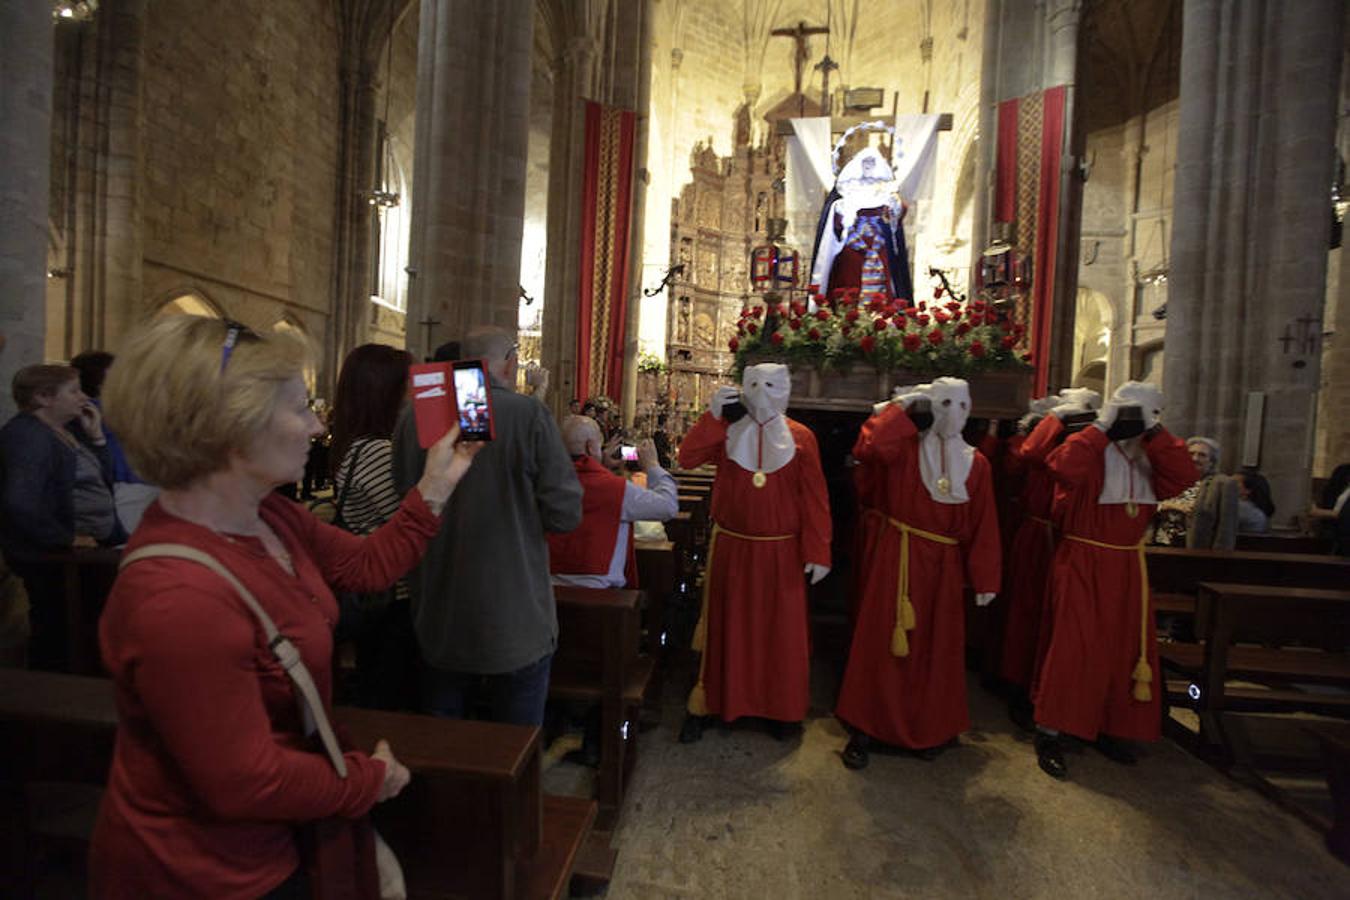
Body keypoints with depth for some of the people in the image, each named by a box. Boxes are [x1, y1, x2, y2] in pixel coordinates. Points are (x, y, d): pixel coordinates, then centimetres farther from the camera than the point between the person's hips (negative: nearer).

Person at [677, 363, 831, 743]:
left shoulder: (800, 437, -3)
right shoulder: (727, 431, 0)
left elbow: (815, 499, -4)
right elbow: (687, 458, -13)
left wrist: (818, 552, -8)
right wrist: (712, 415, -17)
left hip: (780, 552, 0)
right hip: (731, 547, 1)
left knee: (780, 629, 11)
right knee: (725, 625, 11)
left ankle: (782, 708, 31)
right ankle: (705, 703, 25)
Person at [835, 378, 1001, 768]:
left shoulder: (976, 463, 6)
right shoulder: (905, 447, -4)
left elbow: (983, 526, 5)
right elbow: (867, 448, -26)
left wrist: (984, 579, 3)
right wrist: (901, 407, -15)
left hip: (945, 567, 4)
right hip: (897, 559, -3)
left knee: (937, 648, 13)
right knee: (882, 641, 1)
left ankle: (931, 729, 33)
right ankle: (865, 729, 15)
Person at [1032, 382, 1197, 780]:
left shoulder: (1150, 457, 8)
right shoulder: (1091, 452, -10)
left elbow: (1183, 476, -11)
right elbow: (1063, 466, -33)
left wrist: (1154, 433, -11)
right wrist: (1101, 429, -22)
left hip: (1128, 569, 7)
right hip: (1082, 565, -6)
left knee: (1127, 649, 13)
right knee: (1072, 647, -7)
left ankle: (1110, 729, 29)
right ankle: (1049, 733, 3)